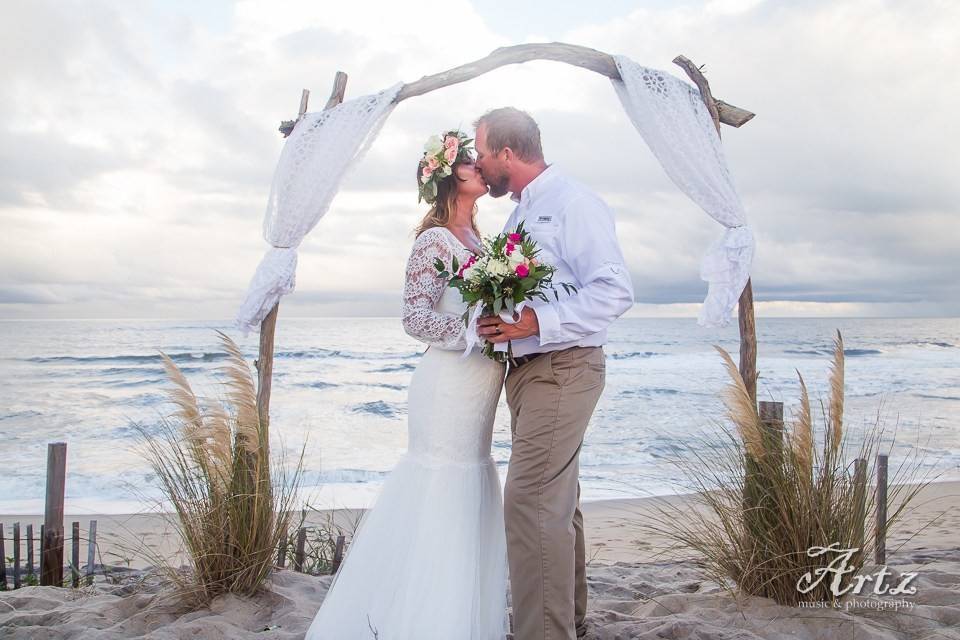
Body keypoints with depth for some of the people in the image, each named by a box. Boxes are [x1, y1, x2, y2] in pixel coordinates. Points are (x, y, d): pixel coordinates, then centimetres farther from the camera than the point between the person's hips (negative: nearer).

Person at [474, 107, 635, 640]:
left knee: (531, 505, -15)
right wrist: (497, 317, 8)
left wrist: (537, 322, -26)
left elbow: (615, 291, -20)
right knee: (558, 502, 17)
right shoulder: (521, 212, 17)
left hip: (561, 370, -10)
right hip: (527, 371, 10)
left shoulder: (573, 202, -12)